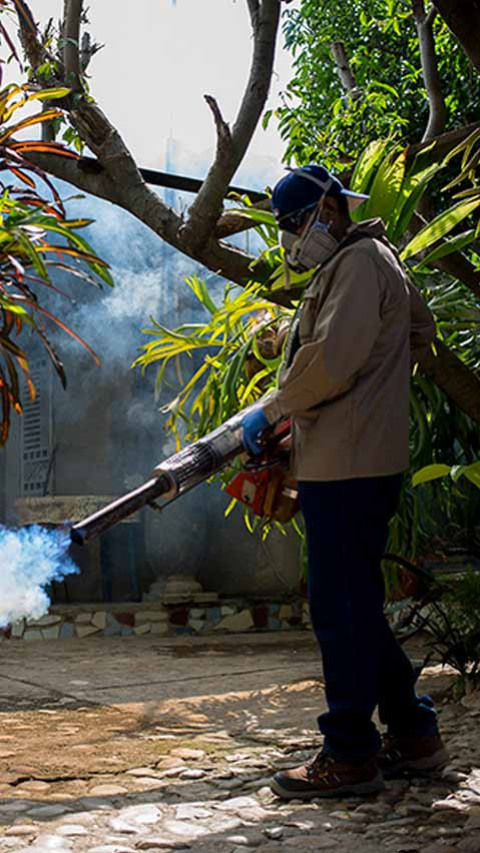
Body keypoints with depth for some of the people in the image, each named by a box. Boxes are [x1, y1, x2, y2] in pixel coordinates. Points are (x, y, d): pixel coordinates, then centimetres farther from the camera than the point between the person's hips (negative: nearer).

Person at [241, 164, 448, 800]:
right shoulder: (379, 260, 22)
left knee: (340, 607, -6)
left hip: (347, 466, -11)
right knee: (356, 605, 14)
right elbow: (421, 333, 32)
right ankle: (413, 736, 20)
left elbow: (329, 361, -20)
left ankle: (351, 755, 0)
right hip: (356, 460, 11)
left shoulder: (359, 261, -10)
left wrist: (271, 410, -8)